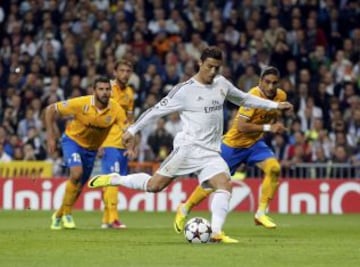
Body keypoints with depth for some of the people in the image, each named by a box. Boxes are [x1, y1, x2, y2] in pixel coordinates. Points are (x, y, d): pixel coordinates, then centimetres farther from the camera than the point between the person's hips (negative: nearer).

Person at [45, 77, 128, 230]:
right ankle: (66, 213, -11)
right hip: (72, 141, -4)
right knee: (77, 172, -29)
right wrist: (50, 136, -19)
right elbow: (50, 110, -18)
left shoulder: (116, 110, -20)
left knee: (79, 187, 11)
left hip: (91, 148, 4)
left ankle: (58, 216, 36)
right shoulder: (81, 104, -26)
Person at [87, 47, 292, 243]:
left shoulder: (221, 84, 11)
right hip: (189, 147, -5)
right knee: (154, 185, -8)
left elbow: (244, 99, 27)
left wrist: (274, 105, 25)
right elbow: (157, 110, -3)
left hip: (212, 152, 5)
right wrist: (132, 131, -2)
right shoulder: (185, 90, -7)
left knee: (225, 183, -19)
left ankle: (217, 232, -26)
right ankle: (112, 179, 12)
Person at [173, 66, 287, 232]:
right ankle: (184, 209, 29)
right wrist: (268, 128, -35)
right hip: (234, 144, -5)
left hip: (254, 143, 5)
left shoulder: (281, 96, -6)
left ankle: (261, 213, -13)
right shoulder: (253, 96, -27)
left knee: (274, 167, -22)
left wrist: (275, 125, 1)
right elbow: (241, 126, -33)